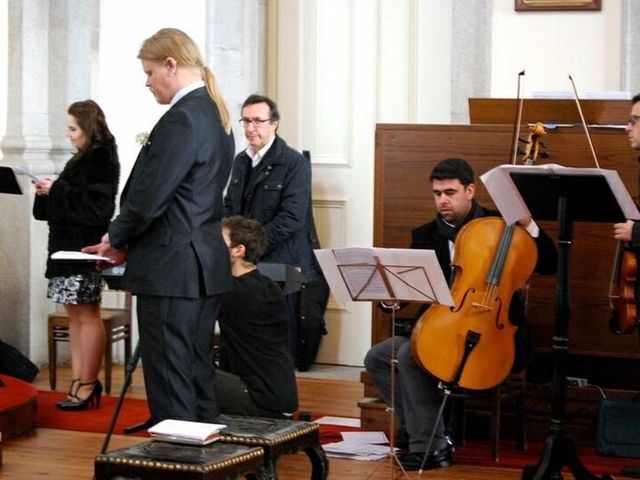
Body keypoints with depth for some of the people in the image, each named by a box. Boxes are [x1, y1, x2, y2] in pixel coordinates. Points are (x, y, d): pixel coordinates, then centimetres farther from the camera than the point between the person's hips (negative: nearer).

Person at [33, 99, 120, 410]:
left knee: (87, 314, -5)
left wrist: (56, 190, -14)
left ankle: (88, 385, 0)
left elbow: (95, 204, -19)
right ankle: (78, 383, 11)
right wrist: (48, 192, 4)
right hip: (68, 244, 10)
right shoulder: (83, 158, 16)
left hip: (86, 247, -10)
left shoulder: (101, 158, -11)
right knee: (74, 314, 8)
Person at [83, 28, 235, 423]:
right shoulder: (216, 115, 14)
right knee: (199, 373, 14)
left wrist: (117, 238, -1)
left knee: (169, 380, -4)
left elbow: (149, 195, -19)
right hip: (206, 266, 10)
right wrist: (128, 241, 12)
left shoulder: (182, 119, -16)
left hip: (171, 270, -10)